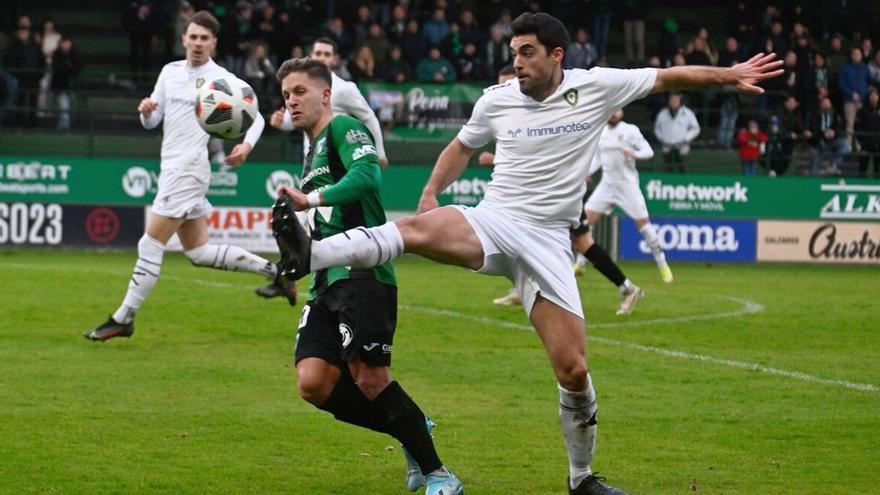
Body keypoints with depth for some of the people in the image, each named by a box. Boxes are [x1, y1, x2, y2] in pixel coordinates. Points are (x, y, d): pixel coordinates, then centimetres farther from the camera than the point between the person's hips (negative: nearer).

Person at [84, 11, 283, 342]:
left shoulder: (222, 80, -7)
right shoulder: (170, 72, 12)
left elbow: (256, 117, -1)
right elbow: (151, 122, 16)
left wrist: (246, 145, -20)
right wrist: (146, 110, -8)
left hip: (188, 171, -8)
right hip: (173, 169, 8)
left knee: (150, 246, -8)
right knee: (198, 252, 13)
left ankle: (123, 319, -1)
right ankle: (272, 270, 23)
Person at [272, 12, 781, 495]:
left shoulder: (596, 87, 1)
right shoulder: (497, 101, 6)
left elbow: (669, 77, 10)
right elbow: (462, 147, 24)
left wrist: (731, 74, 9)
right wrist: (432, 191, 10)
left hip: (547, 241, 0)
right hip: (492, 223, 0)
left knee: (573, 370, -6)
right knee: (417, 229, -34)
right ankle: (311, 254, -48)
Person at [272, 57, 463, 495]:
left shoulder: (344, 128, -2)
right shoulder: (312, 152, 26)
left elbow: (367, 176, -23)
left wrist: (308, 199, -26)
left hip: (363, 274, -9)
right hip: (327, 282, 9)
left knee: (370, 380, -15)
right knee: (314, 384, -6)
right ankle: (412, 431, 11)